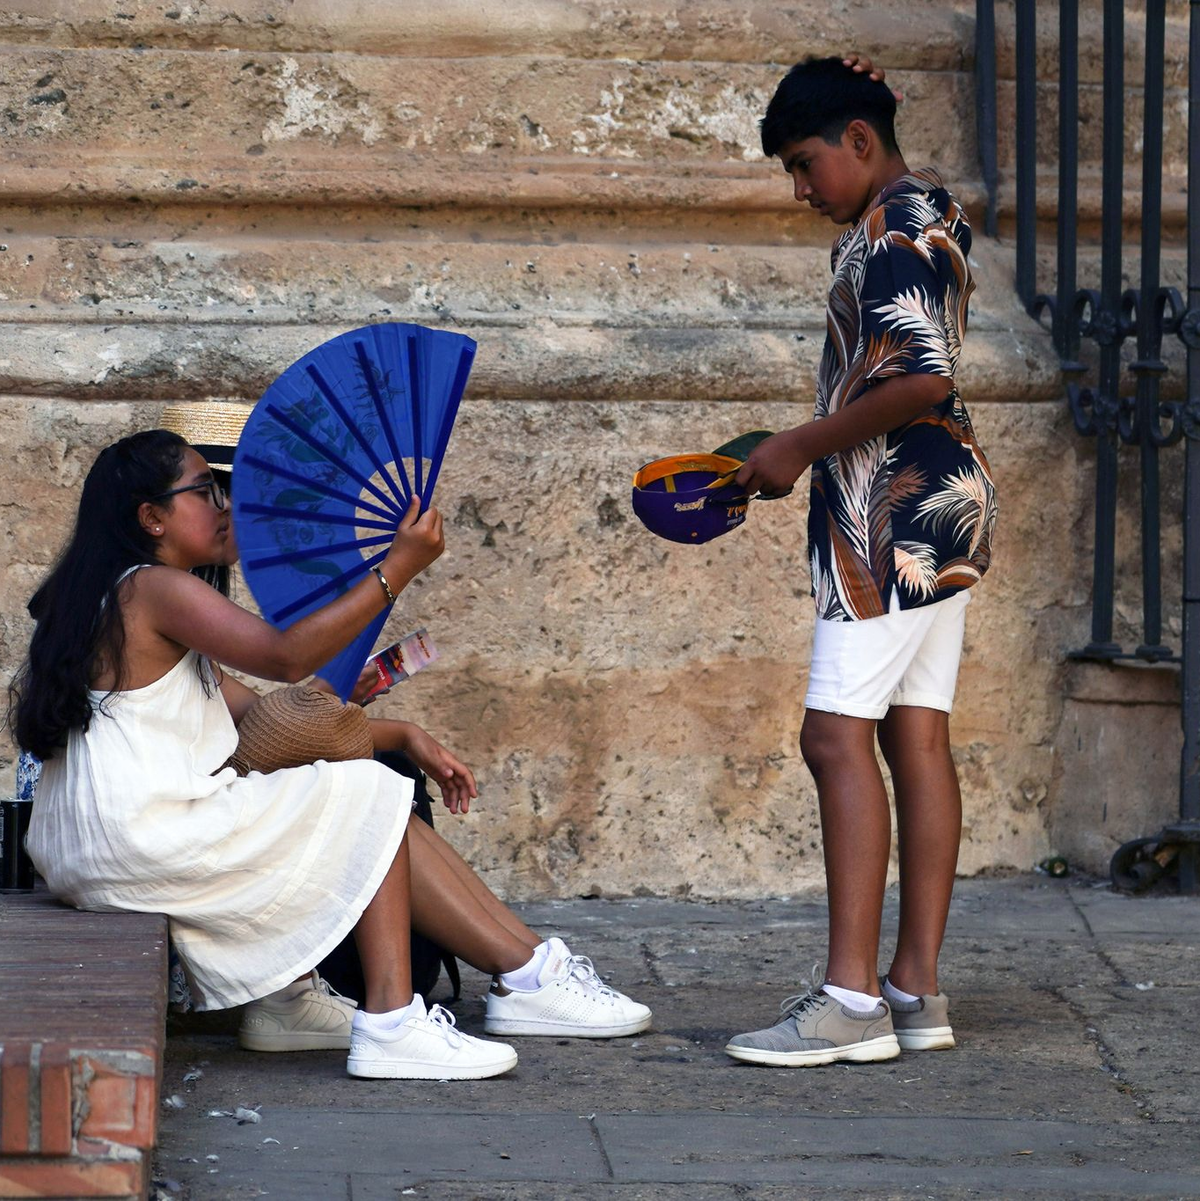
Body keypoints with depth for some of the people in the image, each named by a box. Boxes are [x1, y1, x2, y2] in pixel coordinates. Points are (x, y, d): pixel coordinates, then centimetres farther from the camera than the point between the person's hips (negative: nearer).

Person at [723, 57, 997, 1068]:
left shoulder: (891, 227, -13)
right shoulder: (929, 211, 19)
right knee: (917, 739, 7)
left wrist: (803, 446, -14)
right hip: (938, 502, 11)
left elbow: (922, 378, -24)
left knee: (839, 735, -13)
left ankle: (852, 997, -16)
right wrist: (799, 454, 17)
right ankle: (917, 989, 7)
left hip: (896, 507, -11)